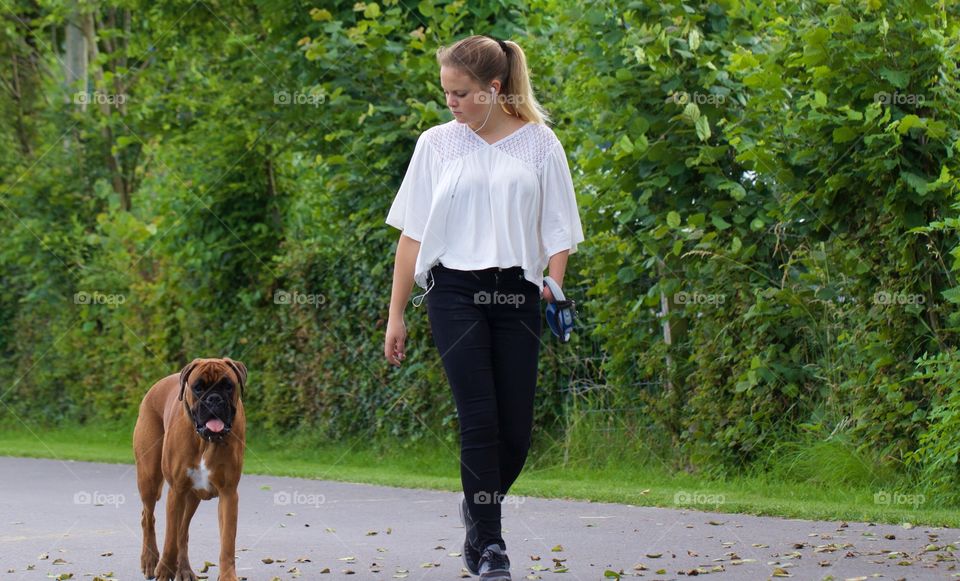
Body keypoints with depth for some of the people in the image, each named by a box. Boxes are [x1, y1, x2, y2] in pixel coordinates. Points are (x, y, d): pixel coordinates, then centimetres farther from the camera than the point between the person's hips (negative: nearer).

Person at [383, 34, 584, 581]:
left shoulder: (539, 144, 6)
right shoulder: (436, 144, 6)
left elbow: (558, 228, 8)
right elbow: (412, 233, 8)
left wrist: (555, 286, -10)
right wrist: (397, 313, 6)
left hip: (517, 293, 1)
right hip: (456, 292, -1)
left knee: (517, 429, 0)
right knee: (480, 420, -10)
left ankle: (478, 515, 29)